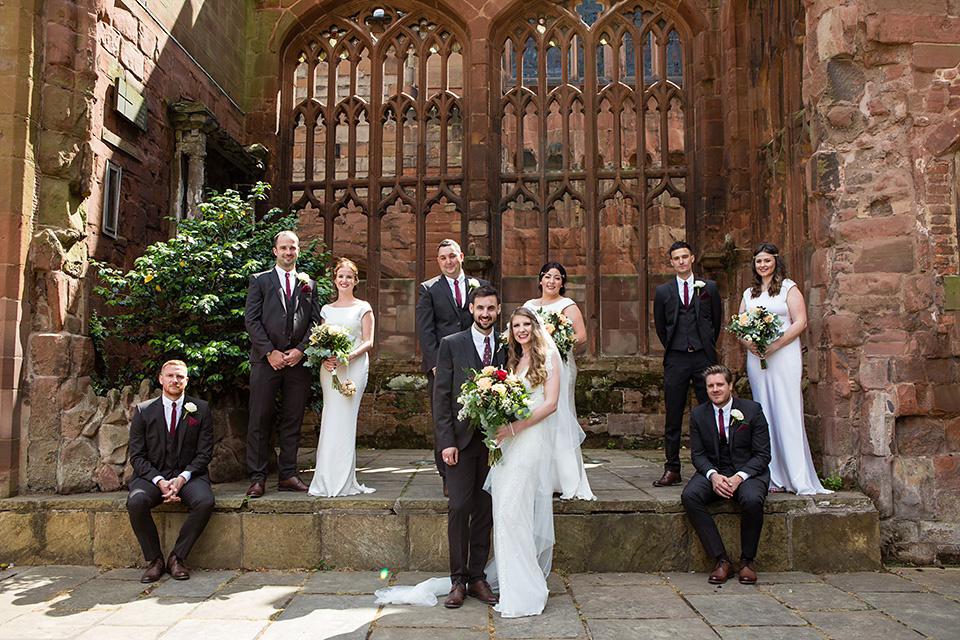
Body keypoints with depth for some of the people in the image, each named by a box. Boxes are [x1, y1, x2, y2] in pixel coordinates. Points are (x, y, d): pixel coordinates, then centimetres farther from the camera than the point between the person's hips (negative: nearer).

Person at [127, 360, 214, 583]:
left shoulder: (201, 410, 5)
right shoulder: (143, 411, 6)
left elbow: (204, 453, 2)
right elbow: (137, 456, 2)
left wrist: (182, 478, -15)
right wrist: (159, 481, -15)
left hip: (188, 475, 0)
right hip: (152, 475, 0)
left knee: (205, 502, -31)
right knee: (135, 502, -31)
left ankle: (177, 557, -12)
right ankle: (155, 560, -11)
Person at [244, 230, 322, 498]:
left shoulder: (309, 284, 15)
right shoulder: (259, 281, 9)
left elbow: (315, 322, 9)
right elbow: (252, 320, 0)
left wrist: (301, 350, -6)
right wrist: (270, 352, -9)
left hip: (298, 361, 2)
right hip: (266, 360, -2)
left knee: (293, 421, 6)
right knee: (260, 420, -1)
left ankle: (288, 475, 13)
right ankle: (257, 477, 6)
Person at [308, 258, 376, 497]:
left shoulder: (363, 307, 7)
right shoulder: (326, 309, 17)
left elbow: (368, 342, 0)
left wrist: (347, 356, -16)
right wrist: (324, 358, -7)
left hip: (354, 367, -3)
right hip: (330, 369, 3)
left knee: (344, 420, -8)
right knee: (332, 420, -2)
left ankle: (343, 480, -1)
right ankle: (329, 480, 4)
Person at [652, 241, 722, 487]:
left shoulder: (709, 287, 8)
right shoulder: (663, 291, 8)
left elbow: (717, 321, 15)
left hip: (704, 358, 0)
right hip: (675, 360, 0)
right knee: (673, 416, 1)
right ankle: (672, 470, 7)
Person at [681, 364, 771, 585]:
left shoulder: (752, 410, -3)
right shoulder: (698, 414, 4)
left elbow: (762, 455, -5)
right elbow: (698, 454, 4)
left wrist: (739, 477, -21)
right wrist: (713, 475, -18)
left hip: (748, 471, -2)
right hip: (713, 472, 3)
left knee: (752, 500, -35)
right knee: (689, 496, -28)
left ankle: (747, 560, -10)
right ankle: (722, 560, -20)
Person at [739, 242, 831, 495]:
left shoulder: (789, 288, 3)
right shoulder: (749, 294, 17)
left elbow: (800, 322, -5)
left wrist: (774, 345, -15)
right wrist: (749, 343, -6)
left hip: (784, 357, -4)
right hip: (756, 358, 5)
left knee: (787, 414, -8)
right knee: (765, 417, 2)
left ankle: (799, 479, -4)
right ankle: (774, 478, 6)